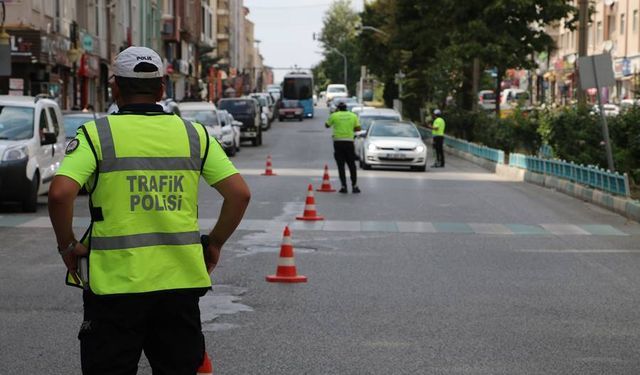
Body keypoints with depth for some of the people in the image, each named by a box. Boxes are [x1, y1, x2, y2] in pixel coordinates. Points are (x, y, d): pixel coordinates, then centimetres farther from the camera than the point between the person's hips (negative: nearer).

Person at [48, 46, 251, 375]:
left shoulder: (96, 133, -4)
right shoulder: (194, 134, 5)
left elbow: (60, 193, -18)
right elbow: (239, 193, 0)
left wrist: (67, 245, -3)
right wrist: (214, 244, 11)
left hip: (116, 283, -3)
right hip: (181, 280, 3)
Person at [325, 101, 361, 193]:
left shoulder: (334, 115, 0)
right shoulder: (353, 115, 5)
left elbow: (327, 125, 13)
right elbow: (358, 128, 3)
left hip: (338, 142, -1)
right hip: (349, 141, 1)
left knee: (341, 165, 2)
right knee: (352, 165, 10)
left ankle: (344, 186, -4)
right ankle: (354, 186, 7)